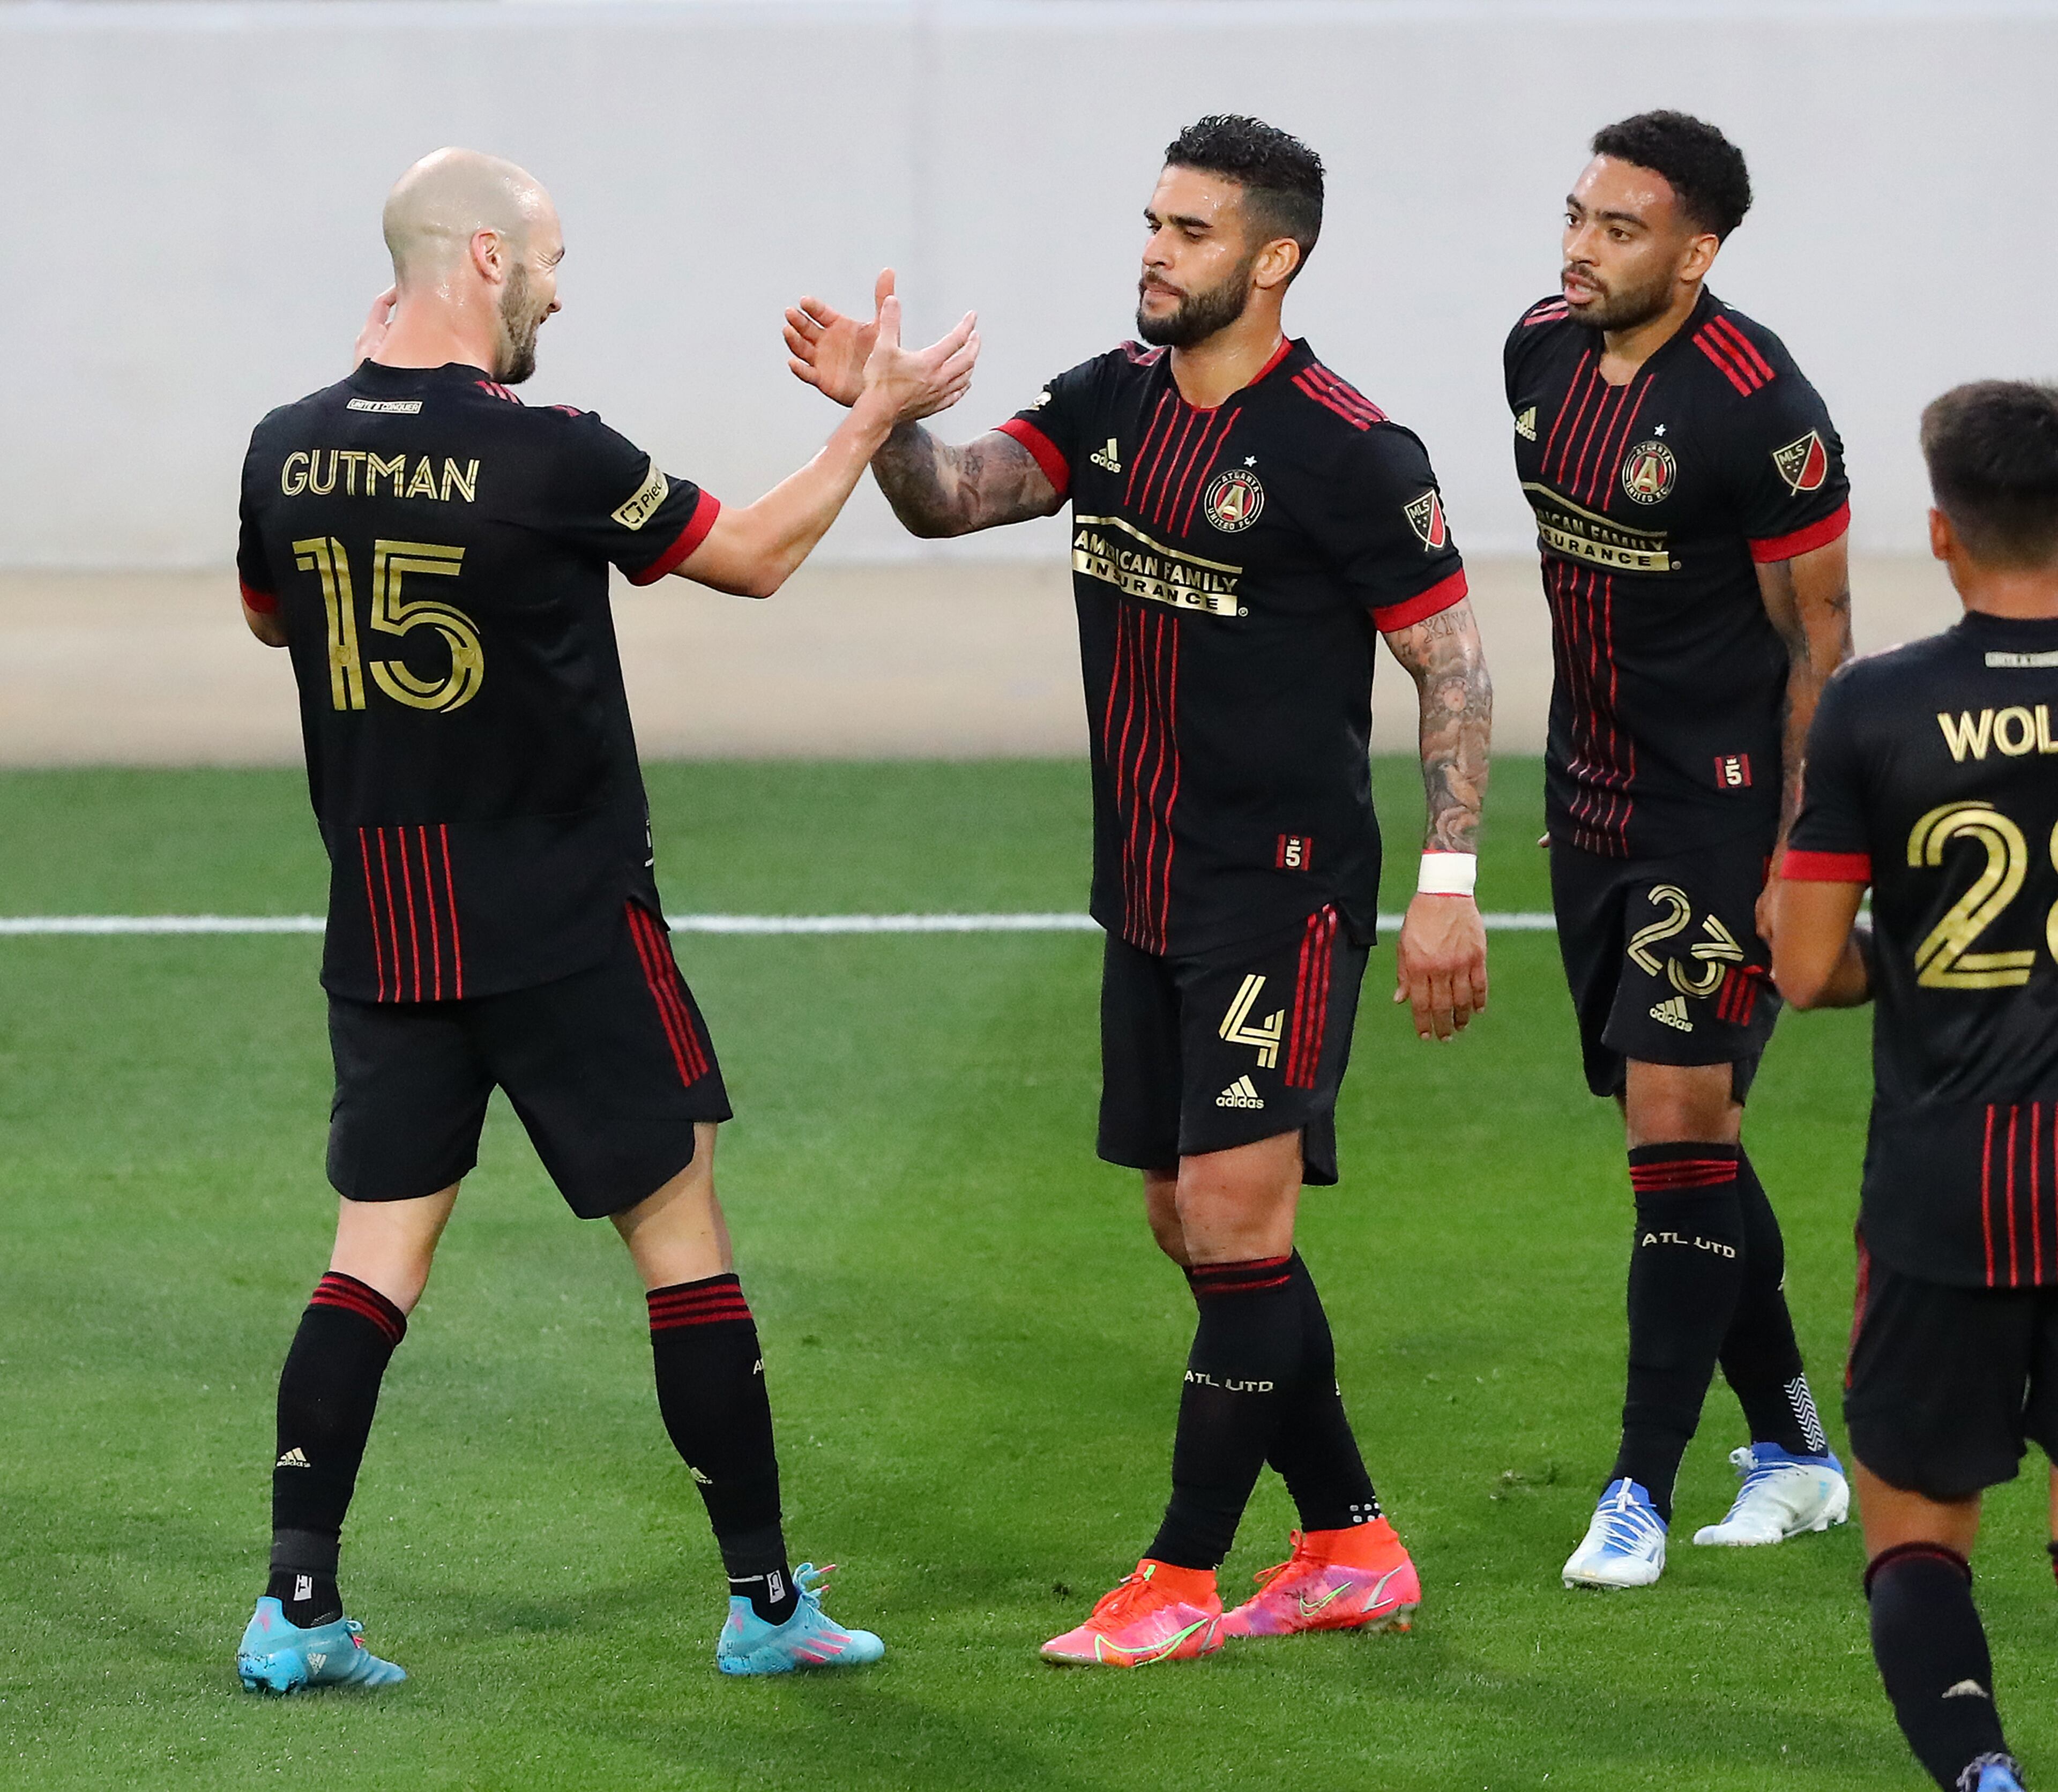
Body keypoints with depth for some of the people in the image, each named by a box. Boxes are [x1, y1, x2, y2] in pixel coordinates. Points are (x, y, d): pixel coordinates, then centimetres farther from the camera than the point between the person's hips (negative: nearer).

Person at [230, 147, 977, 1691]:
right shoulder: (547, 458, -15)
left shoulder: (291, 451, -1)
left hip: (381, 927, 5)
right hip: (563, 926, -5)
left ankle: (298, 1607, -2)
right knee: (682, 1232, 6)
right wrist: (874, 418, 9)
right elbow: (754, 557, -2)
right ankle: (766, 1600, 11)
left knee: (380, 1247, 7)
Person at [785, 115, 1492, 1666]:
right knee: (1192, 1227, 12)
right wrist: (880, 412, -21)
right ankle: (1354, 1551, 22)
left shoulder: (1347, 452, -13)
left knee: (1235, 1217, -10)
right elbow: (955, 498, 0)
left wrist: (1450, 881, -14)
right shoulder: (1116, 401, 8)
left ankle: (1181, 1583, -3)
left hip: (1283, 892, -8)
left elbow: (1452, 665, -9)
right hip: (1148, 887, 8)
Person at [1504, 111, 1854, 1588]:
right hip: (1593, 796, 8)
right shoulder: (1541, 351, 4)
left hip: (1721, 811, -8)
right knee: (1674, 1125, 11)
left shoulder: (1759, 410, -19)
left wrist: (1799, 857, -17)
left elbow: (1819, 636, -14)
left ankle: (1643, 1490, -4)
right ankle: (1794, 1453, 23)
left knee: (1679, 1120, -10)